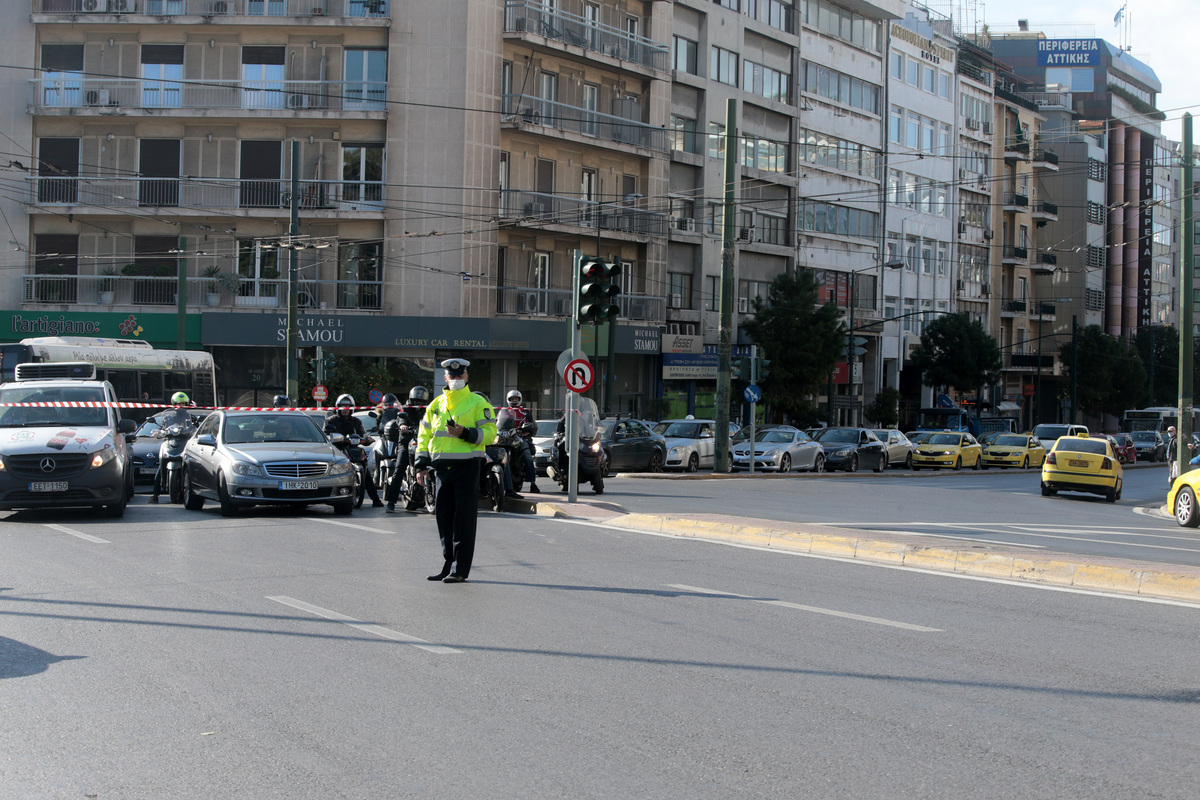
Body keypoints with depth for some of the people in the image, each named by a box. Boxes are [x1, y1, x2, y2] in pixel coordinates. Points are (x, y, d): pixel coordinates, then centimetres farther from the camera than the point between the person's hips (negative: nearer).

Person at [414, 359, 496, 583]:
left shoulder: (478, 403, 0)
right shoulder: (436, 405, 16)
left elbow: (489, 434, -7)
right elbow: (424, 436, 19)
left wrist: (465, 434, -21)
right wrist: (422, 465, 12)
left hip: (467, 466, -5)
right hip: (442, 469, 5)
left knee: (464, 519, -4)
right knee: (444, 518, 8)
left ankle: (460, 569, -2)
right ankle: (448, 565, 17)